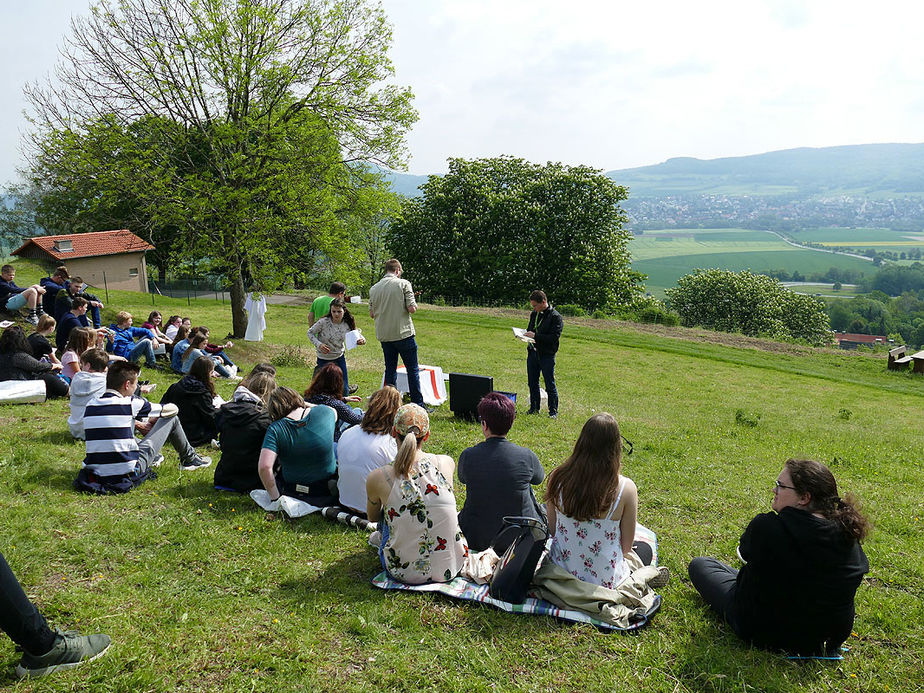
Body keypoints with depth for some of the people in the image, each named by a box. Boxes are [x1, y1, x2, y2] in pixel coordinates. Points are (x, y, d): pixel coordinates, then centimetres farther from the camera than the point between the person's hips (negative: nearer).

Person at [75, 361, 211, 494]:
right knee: (171, 419, 8)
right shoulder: (130, 403, -12)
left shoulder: (90, 404, 4)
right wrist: (153, 420, 23)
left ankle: (153, 458, 42)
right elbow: (171, 409, 2)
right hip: (128, 473, -6)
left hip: (97, 473, 6)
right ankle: (189, 459, 29)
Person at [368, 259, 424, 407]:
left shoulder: (374, 289, 7)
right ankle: (418, 404, 5)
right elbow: (412, 309, -13)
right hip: (403, 333, -4)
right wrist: (413, 305, 8)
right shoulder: (403, 284, -7)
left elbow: (371, 314, 11)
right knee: (412, 369, 3)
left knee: (390, 369, 14)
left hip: (384, 335, 5)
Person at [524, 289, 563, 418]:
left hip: (547, 355, -7)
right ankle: (534, 409, 27)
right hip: (532, 353, 7)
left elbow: (554, 337, -18)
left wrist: (535, 336, -22)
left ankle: (553, 411, 12)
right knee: (532, 383, 14)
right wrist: (526, 334, 0)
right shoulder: (534, 314, 11)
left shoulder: (555, 317, -11)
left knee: (550, 385, 1)